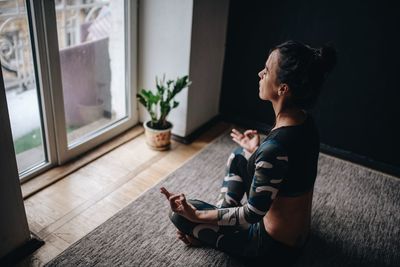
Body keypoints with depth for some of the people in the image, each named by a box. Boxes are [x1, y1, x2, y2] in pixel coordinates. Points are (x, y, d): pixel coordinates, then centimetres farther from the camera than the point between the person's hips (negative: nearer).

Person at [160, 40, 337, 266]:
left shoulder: (275, 147, -35)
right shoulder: (304, 120, -9)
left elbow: (252, 214, -25)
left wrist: (197, 216, -16)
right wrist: (257, 152, 22)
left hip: (275, 247, -8)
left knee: (180, 213, -3)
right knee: (239, 156, 20)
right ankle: (223, 216, 19)